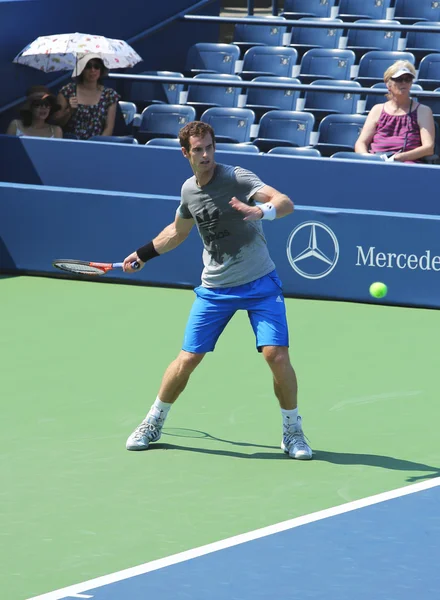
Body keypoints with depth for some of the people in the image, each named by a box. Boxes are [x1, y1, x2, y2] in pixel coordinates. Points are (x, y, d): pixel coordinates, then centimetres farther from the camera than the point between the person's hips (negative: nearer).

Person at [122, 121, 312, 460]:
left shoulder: (236, 178, -14)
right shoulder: (189, 190, 4)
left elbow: (286, 203, -28)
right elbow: (178, 231, 26)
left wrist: (260, 211, -48)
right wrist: (142, 255, 31)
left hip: (259, 284, -4)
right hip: (215, 288, 4)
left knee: (277, 355, -16)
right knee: (187, 360, 2)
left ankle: (292, 432, 3)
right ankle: (152, 425, 23)